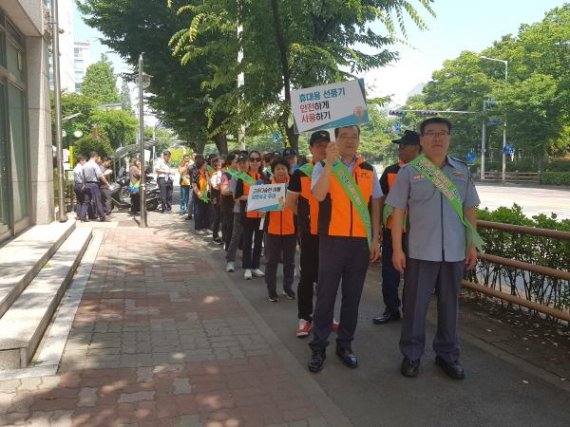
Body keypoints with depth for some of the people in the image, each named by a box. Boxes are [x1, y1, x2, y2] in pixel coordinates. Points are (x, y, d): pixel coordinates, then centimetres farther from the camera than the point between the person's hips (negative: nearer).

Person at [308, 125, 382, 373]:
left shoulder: (369, 170, 9)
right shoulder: (323, 167, 0)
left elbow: (375, 205, 12)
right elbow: (318, 195, -19)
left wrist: (375, 239, 6)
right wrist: (330, 162, -26)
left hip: (361, 241, 3)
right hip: (332, 240, -3)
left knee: (352, 296, 11)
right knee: (326, 295, 3)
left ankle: (345, 344, 25)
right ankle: (318, 347, 15)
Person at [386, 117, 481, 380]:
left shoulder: (462, 171, 8)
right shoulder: (409, 172, -3)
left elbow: (469, 210, 11)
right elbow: (398, 211, -3)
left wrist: (472, 245, 7)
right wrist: (397, 249, -7)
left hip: (454, 252, 3)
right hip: (420, 251, -3)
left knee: (449, 305, 13)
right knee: (415, 305, 6)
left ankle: (447, 354, 28)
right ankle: (411, 354, 21)